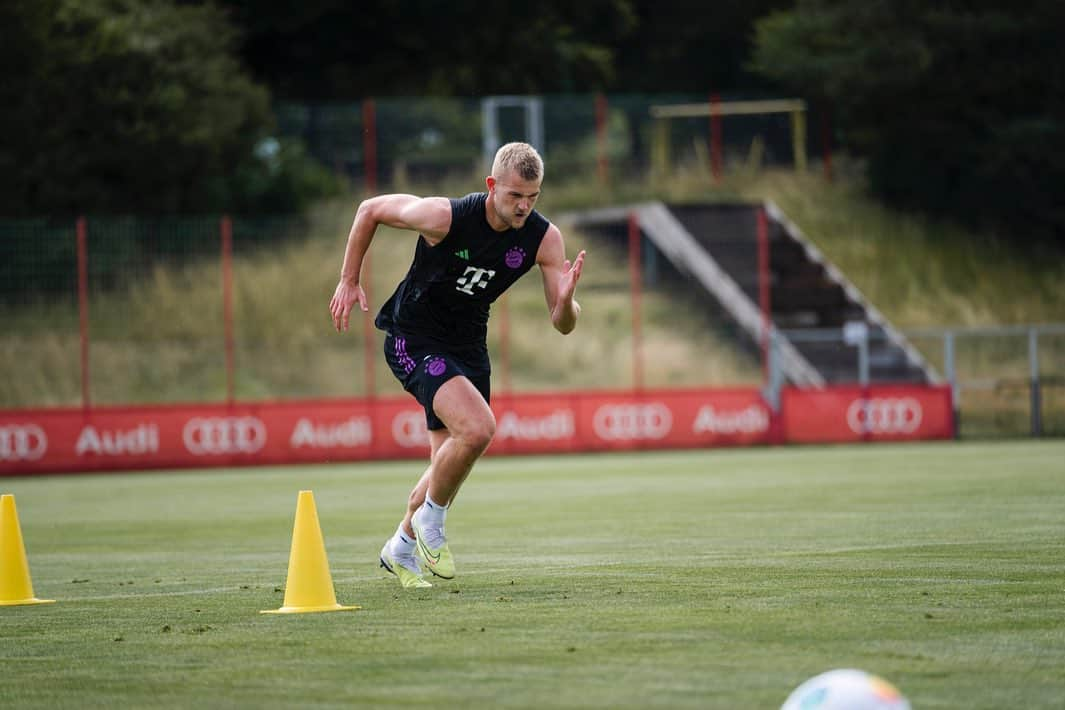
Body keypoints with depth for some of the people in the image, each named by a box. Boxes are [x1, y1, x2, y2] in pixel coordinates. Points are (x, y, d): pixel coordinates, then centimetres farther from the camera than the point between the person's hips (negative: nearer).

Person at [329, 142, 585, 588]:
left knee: (450, 462, 13)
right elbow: (370, 209, -8)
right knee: (477, 427, -27)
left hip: (468, 344, 6)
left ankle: (402, 547, 38)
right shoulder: (444, 217, -25)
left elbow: (563, 325, -12)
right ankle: (431, 517, -2)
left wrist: (565, 300, -35)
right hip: (413, 338, -6)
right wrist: (349, 280, -5)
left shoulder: (544, 239, -14)